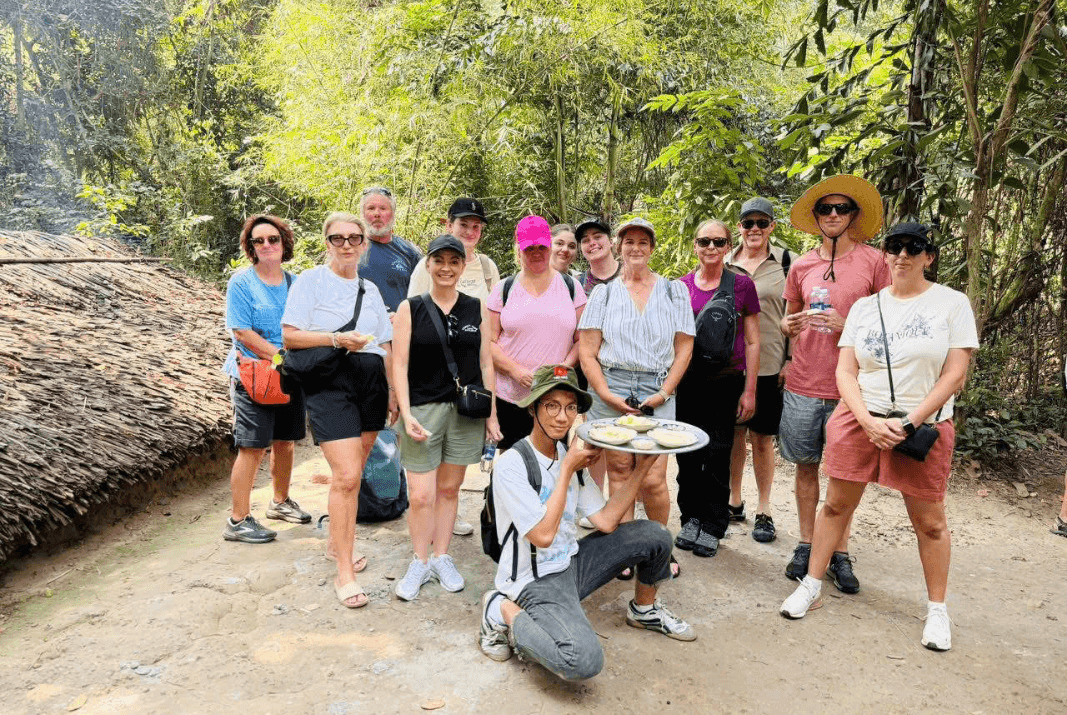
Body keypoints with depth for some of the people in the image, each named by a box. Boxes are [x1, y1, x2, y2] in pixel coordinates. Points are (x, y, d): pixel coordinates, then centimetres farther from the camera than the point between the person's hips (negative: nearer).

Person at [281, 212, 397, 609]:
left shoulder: (370, 289, 17)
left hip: (371, 382, 5)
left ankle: (338, 542, 31)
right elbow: (290, 336, -5)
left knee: (351, 474, 10)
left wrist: (393, 391, 14)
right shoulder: (311, 280, 2)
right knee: (346, 476, -12)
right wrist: (337, 339, -17)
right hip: (330, 382, -5)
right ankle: (344, 573, -4)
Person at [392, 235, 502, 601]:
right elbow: (399, 364, -3)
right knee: (421, 495, -1)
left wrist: (492, 414, 5)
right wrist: (406, 415, -12)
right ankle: (420, 561, 19)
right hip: (422, 409, -2)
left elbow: (486, 364, 8)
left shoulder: (476, 309, 6)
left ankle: (441, 557, 27)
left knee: (449, 489, 11)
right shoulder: (410, 308, 0)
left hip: (466, 411, 2)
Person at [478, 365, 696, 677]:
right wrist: (567, 470, -19)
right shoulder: (510, 465, -20)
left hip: (572, 564, 8)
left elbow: (606, 521, 0)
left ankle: (644, 609, 27)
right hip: (535, 581, -8)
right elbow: (542, 535, -24)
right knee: (583, 660, -31)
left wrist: (642, 467, -6)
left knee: (654, 534, -1)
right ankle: (502, 611, -6)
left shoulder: (570, 456, 4)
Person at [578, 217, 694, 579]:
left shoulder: (674, 290, 10)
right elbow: (587, 351, 4)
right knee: (619, 471, 3)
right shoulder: (604, 293, 9)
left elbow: (684, 349, 7)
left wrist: (664, 392, -5)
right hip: (611, 388, 1)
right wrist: (607, 394, -7)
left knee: (653, 479, -5)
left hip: (658, 390, 0)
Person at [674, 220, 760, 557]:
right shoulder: (681, 286, 6)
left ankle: (712, 526, 17)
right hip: (686, 381, 2)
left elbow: (752, 341, 2)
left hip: (725, 381, -2)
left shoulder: (741, 285, 0)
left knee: (717, 454, 2)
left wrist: (749, 390, -3)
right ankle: (690, 519, 25)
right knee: (687, 453, 8)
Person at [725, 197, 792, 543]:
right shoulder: (724, 262, 8)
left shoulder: (785, 261, 1)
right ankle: (734, 502, 27)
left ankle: (763, 511, 19)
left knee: (762, 437, 5)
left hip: (768, 365, -2)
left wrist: (789, 362, -5)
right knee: (734, 434, 11)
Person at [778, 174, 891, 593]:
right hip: (803, 385, 2)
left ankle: (841, 554, 17)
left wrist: (846, 325, -15)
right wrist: (790, 326, -5)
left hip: (849, 387, -2)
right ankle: (806, 545, 22)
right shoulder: (801, 266, 8)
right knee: (806, 465, 9)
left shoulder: (873, 261, 0)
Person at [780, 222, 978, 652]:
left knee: (929, 521, 5)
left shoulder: (951, 303, 0)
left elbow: (955, 376, -6)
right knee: (837, 505, 7)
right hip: (860, 419, 2)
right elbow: (845, 371, 2)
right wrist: (869, 421, -12)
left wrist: (909, 423, -13)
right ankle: (811, 585, 21)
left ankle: (937, 609, 24)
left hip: (924, 425, -2)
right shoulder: (864, 307, 7)